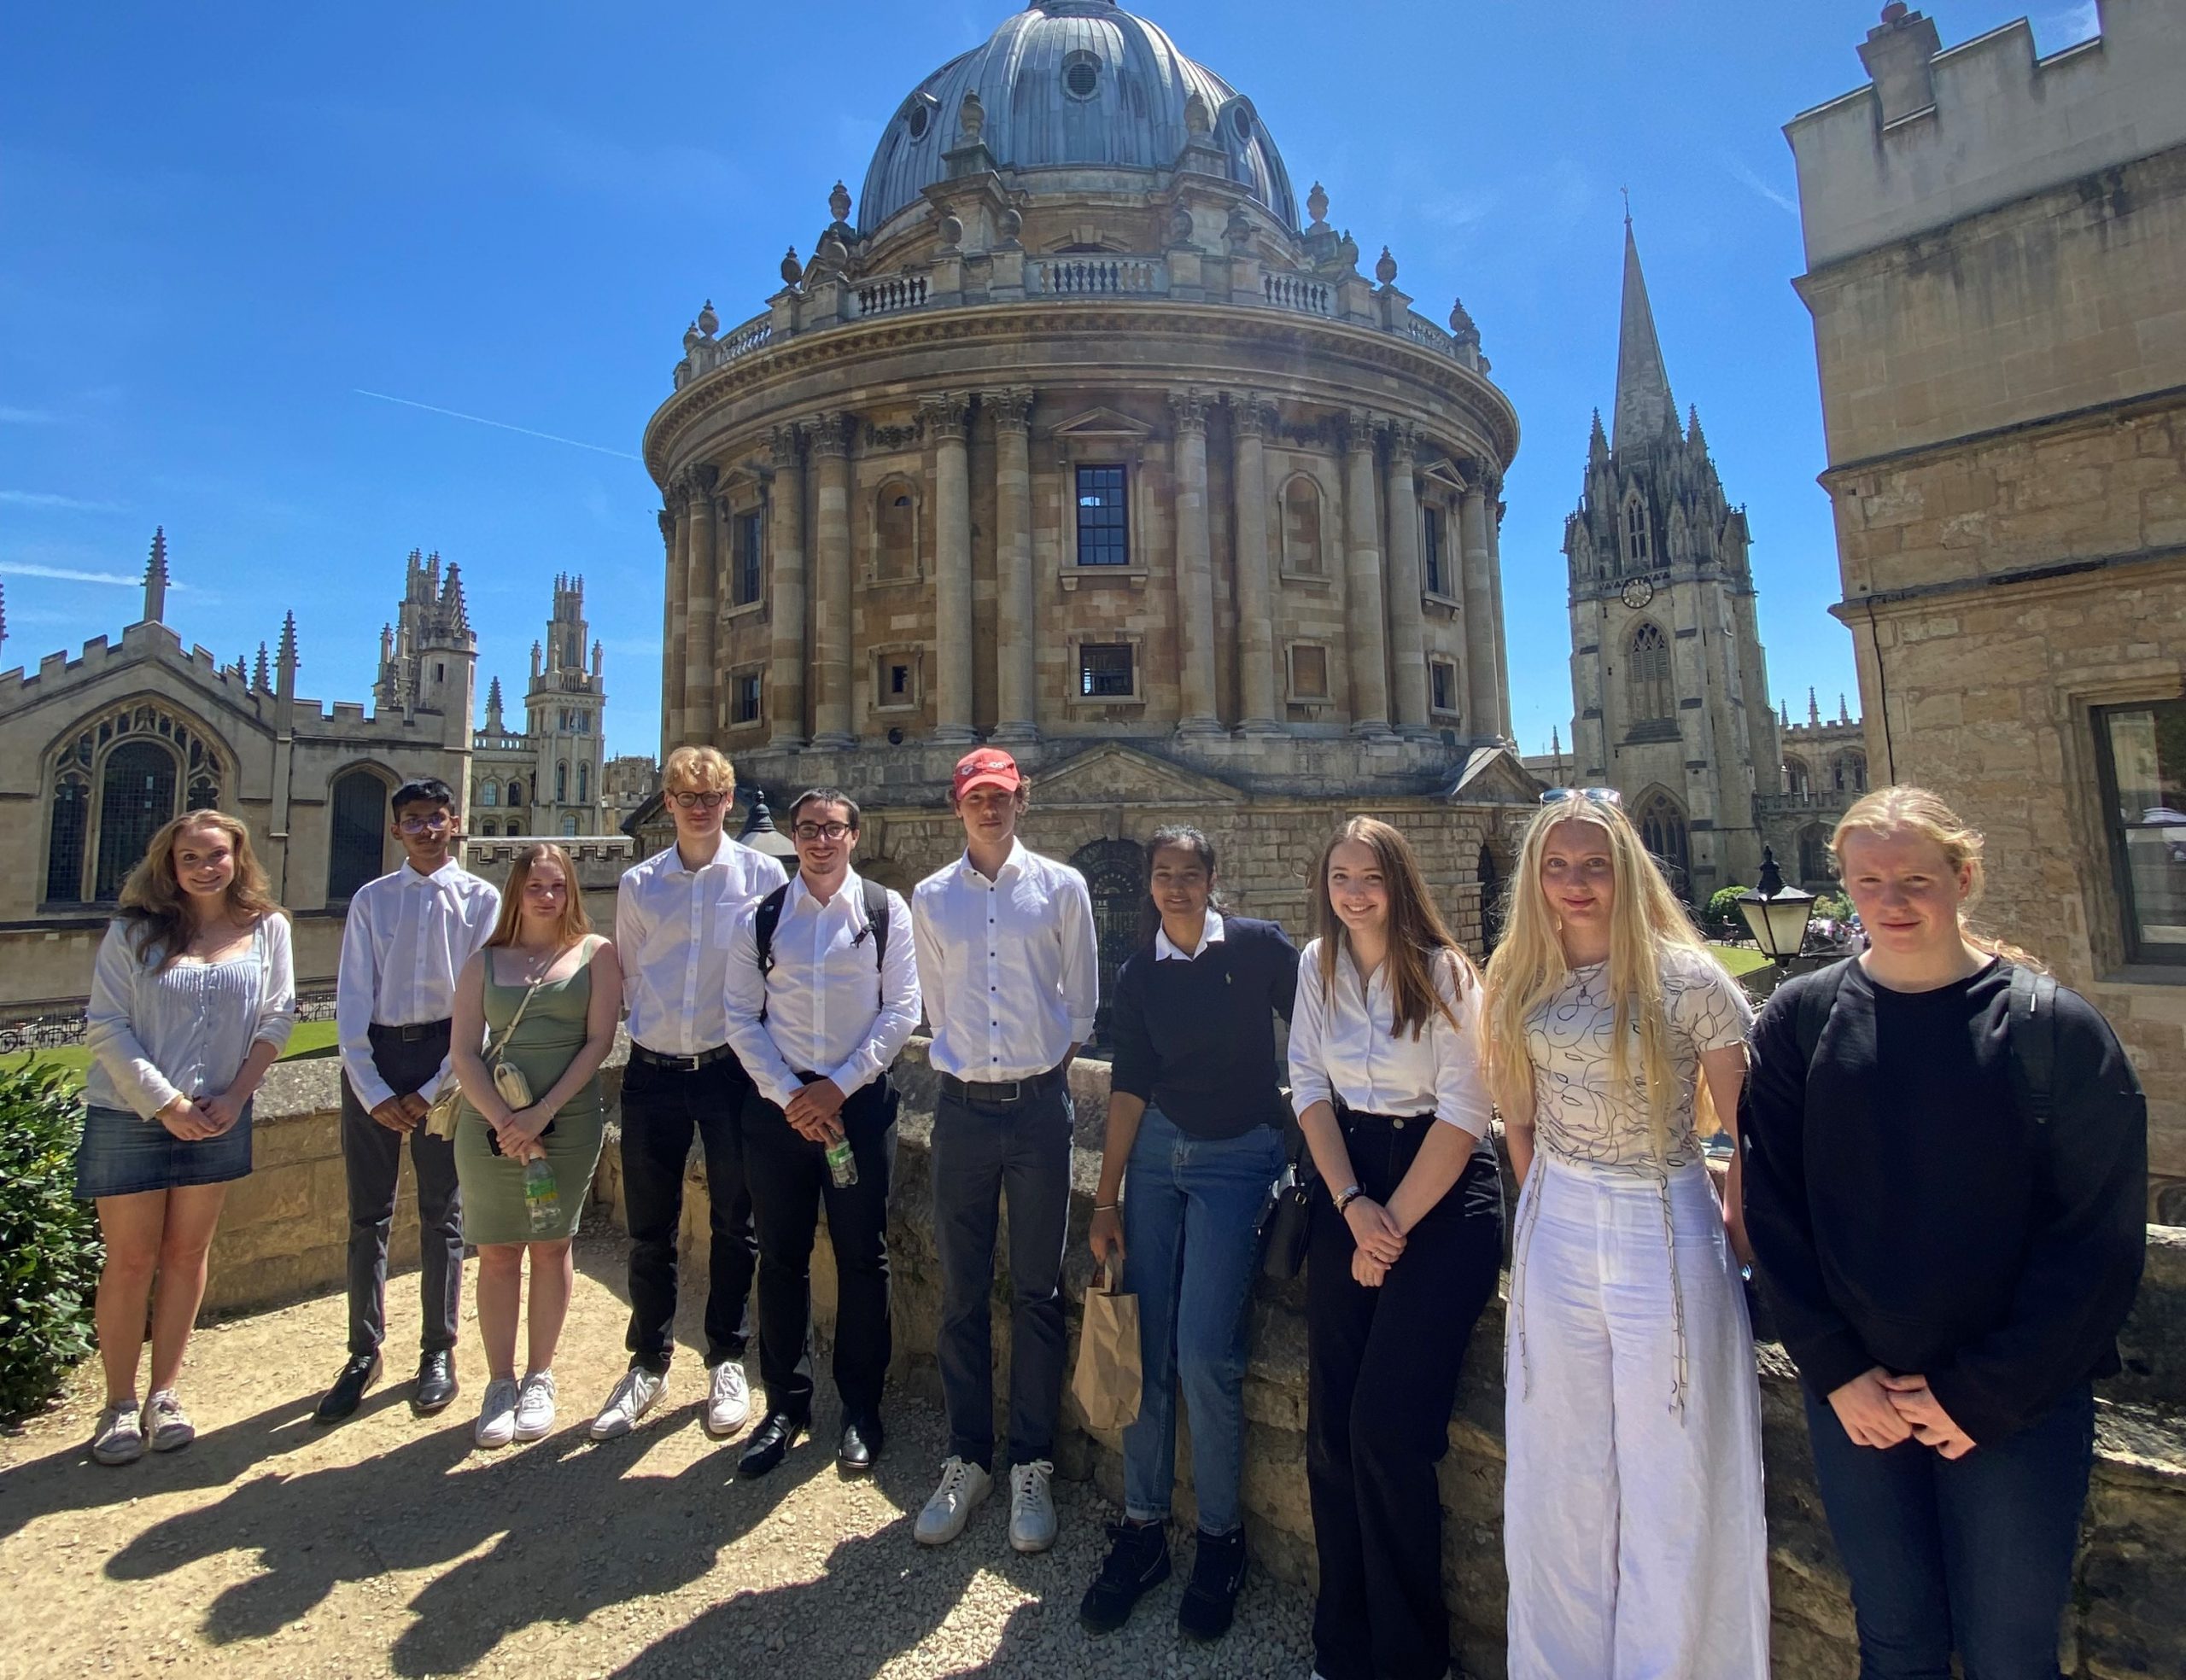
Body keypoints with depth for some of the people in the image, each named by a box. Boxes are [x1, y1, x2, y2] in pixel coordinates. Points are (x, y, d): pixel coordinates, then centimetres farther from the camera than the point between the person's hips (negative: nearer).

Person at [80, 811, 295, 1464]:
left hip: (218, 1118, 2)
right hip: (129, 1117, -1)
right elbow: (105, 1027, -7)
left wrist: (234, 1097, -9)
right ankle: (120, 1404, 22)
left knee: (186, 1255, 11)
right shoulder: (134, 931, -5)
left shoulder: (267, 928, -1)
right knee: (131, 1260, 6)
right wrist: (166, 1104, -14)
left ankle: (164, 1395, 24)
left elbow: (276, 1019, -1)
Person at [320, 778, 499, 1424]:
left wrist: (433, 1089, -9)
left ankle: (439, 1352, 23)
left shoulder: (481, 899, -1)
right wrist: (373, 1091, -7)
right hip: (372, 1056, 2)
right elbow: (351, 999, 1)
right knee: (367, 1213, 9)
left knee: (441, 1212, 8)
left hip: (445, 1055, -2)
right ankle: (363, 1353, 25)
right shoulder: (370, 900, 5)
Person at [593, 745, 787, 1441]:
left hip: (731, 1069, -2)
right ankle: (648, 1365, 33)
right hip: (653, 1071, 2)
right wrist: (654, 1025, 6)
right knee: (649, 1228, 13)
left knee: (733, 1224, 10)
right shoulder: (638, 884, 5)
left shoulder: (763, 875, -3)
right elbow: (627, 973, 13)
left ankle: (727, 1363, 29)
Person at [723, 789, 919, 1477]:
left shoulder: (885, 911, -2)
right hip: (777, 1103, 2)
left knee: (862, 1257, 7)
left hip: (861, 1099, -1)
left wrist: (837, 1086, -10)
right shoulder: (759, 920, 4)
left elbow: (902, 1010, -5)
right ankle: (785, 1403, 30)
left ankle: (860, 1407, 25)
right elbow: (742, 1019, 2)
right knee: (782, 1258, 11)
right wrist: (792, 1095, -8)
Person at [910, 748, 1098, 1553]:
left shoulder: (1061, 886, -1)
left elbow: (1081, 1000, 7)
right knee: (962, 1294, 12)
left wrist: (1049, 1060, 9)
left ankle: (1031, 1465, 26)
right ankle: (966, 1458, 30)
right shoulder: (930, 898, 5)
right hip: (962, 1107, 2)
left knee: (1037, 1293, 9)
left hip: (1040, 1104, -1)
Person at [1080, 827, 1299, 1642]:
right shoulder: (1138, 976, 3)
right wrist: (1106, 1198, 3)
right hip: (1156, 1151, 3)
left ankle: (1221, 1536, 18)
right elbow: (1129, 1085, 4)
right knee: (1145, 1347, 5)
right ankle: (1142, 1526, 25)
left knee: (1203, 1354, -6)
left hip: (1239, 1156, -3)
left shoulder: (1259, 947, -7)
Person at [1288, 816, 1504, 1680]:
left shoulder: (1445, 973, -10)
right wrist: (1353, 1206, -6)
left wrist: (1394, 1223, -10)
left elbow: (1463, 1114, -12)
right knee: (1330, 1423, 5)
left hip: (1444, 1192, -4)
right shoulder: (1318, 966, 2)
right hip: (1347, 1188, 4)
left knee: (1387, 1425, -6)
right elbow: (1310, 1089, 3)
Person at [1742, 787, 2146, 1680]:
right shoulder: (1800, 1018, -4)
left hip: (2017, 1407, -1)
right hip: (1857, 1401, 1)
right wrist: (1837, 1371, -7)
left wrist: (1984, 1395, -9)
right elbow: (1772, 1204, -2)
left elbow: (2099, 1236, -7)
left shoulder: (2053, 1025, -7)